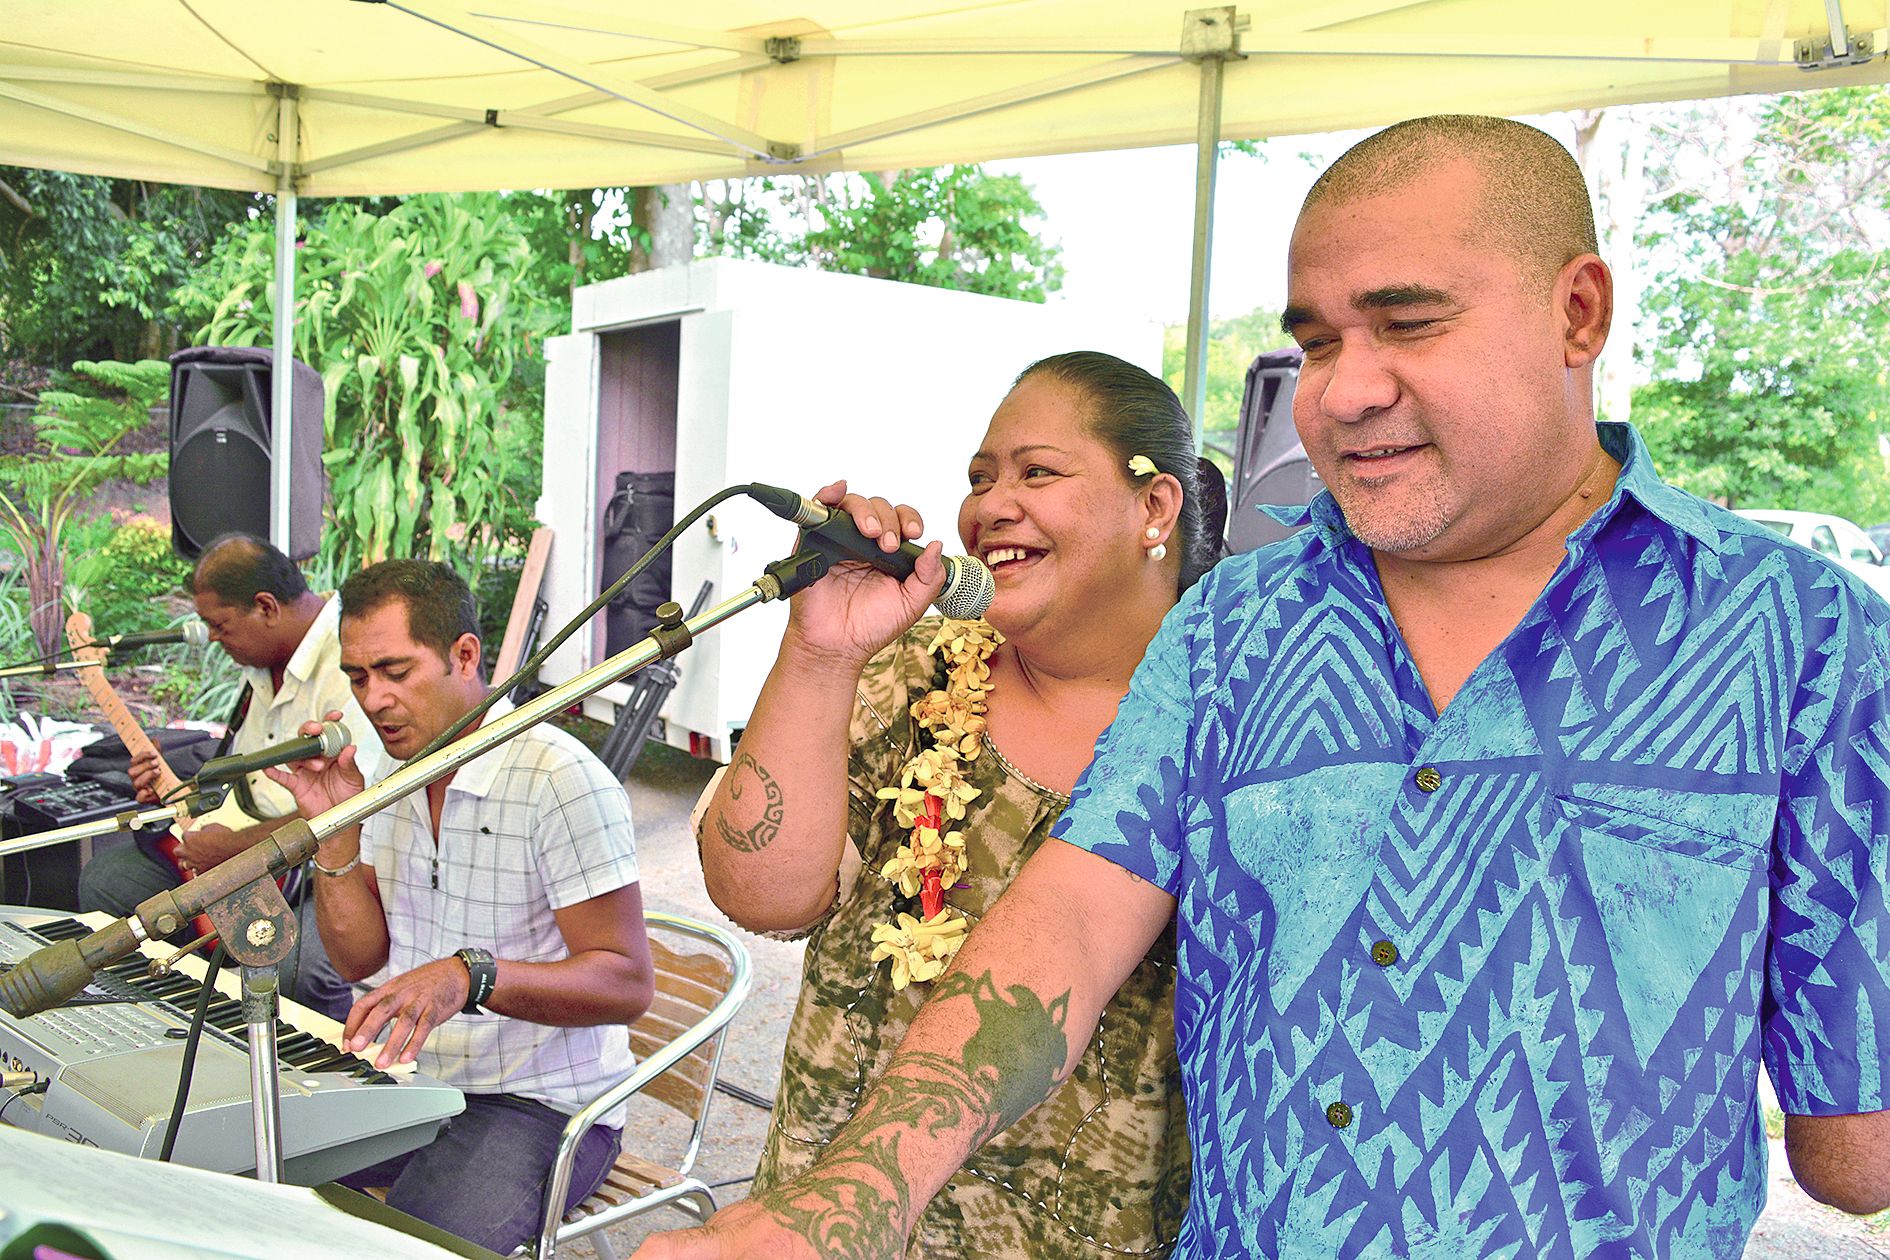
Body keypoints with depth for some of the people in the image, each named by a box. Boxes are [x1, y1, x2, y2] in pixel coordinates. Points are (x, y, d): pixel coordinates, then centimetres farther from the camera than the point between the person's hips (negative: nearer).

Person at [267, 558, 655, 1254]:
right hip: (410, 1077, 7)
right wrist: (334, 831, -7)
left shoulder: (561, 779, -20)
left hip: (539, 1104, -7)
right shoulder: (395, 767, 6)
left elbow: (628, 983, -21)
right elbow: (360, 959, 8)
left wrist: (471, 975, -35)